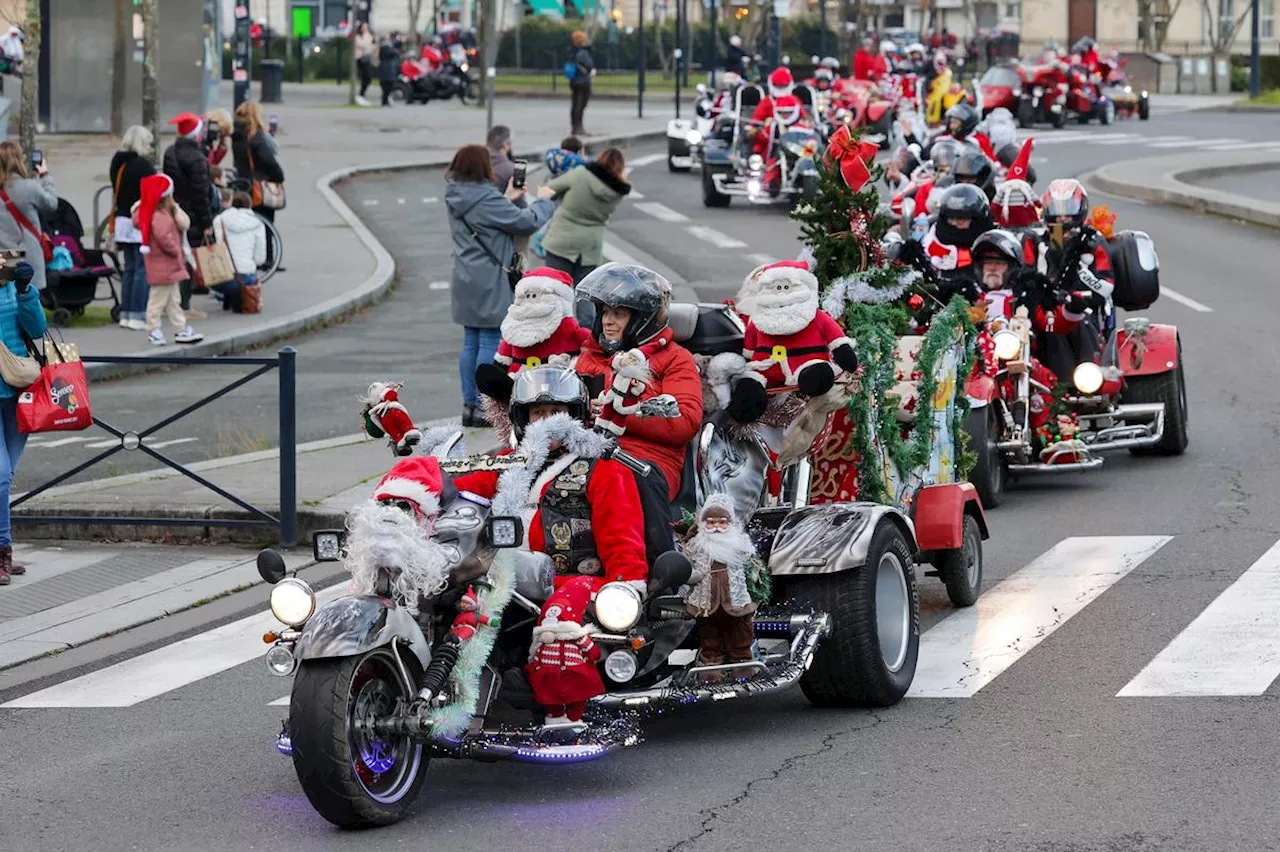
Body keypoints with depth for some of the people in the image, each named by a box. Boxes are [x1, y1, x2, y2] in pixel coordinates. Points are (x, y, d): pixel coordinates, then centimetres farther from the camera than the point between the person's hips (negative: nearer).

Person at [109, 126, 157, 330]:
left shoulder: (118, 164, 12)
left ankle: (125, 314, 15)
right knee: (142, 270, -5)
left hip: (123, 220, 8)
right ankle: (138, 316, -7)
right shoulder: (144, 165, -14)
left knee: (129, 268, 14)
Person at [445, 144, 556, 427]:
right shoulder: (486, 200, -22)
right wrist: (544, 200, 2)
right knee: (490, 342, -1)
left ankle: (469, 404, 18)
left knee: (471, 342, 14)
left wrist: (508, 199, 11)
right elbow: (526, 223, -15)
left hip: (467, 282, 9)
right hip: (488, 283, -9)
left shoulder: (457, 197, 3)